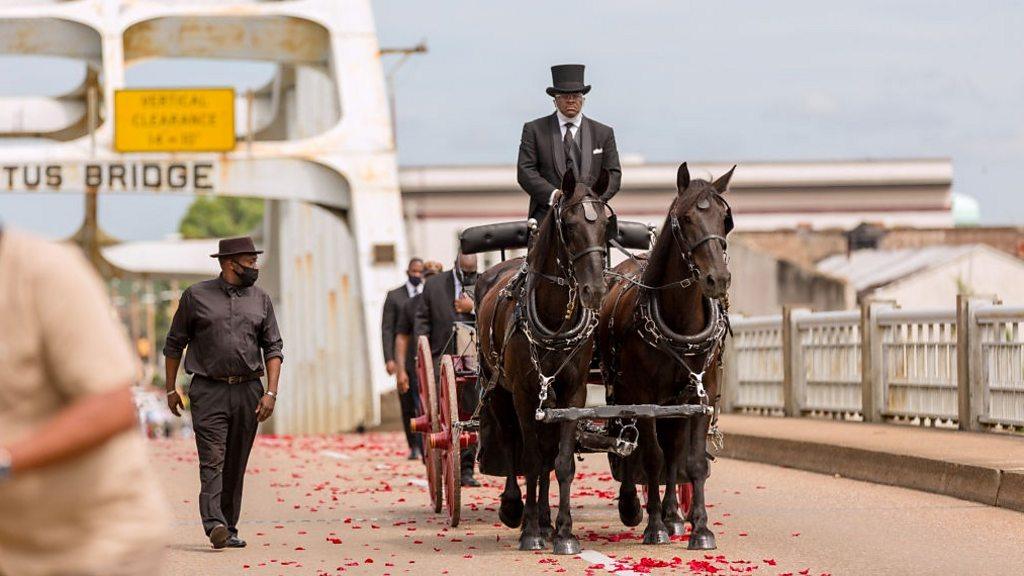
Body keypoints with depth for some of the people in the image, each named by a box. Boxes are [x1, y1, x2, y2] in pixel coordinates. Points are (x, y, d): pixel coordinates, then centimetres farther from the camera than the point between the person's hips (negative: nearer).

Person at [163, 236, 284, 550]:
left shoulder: (260, 300, 10)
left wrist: (271, 392, -2)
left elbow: (273, 348, 9)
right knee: (212, 461, -15)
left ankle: (230, 529, 12)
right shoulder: (196, 296, 3)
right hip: (209, 391, -3)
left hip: (248, 391, 3)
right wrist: (171, 389, 8)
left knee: (236, 465, 6)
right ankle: (215, 525, -25)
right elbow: (175, 344, 10)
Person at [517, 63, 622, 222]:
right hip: (548, 212, -1)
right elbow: (525, 171, 3)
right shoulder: (534, 130, 11)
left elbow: (613, 173, 13)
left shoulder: (603, 133, 17)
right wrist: (553, 195, -12)